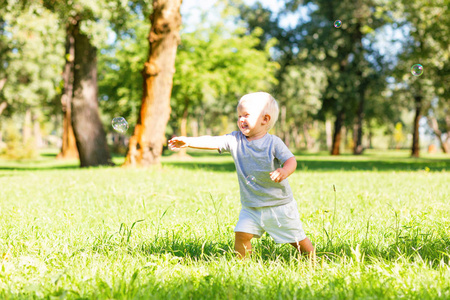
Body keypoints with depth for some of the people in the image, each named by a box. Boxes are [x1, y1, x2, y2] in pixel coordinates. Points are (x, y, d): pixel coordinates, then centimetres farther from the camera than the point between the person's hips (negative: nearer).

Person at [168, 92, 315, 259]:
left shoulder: (273, 143, -13)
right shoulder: (235, 140, -3)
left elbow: (290, 160, -20)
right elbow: (212, 142, -10)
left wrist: (284, 171, -42)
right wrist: (188, 142, -23)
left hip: (279, 204, -3)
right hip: (251, 206, 3)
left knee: (297, 239, 5)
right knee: (241, 234, -13)